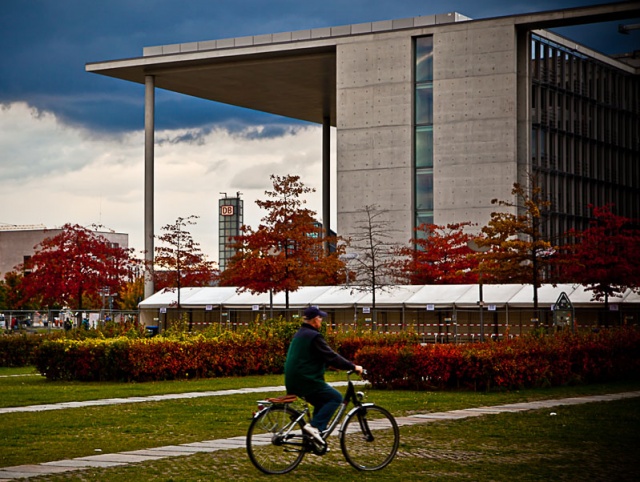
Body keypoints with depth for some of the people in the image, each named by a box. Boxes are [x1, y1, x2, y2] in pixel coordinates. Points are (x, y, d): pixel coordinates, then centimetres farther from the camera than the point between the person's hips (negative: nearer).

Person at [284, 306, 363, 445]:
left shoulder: (299, 334, 17)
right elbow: (331, 357, -17)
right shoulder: (314, 336, -14)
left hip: (293, 381, 10)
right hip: (306, 381, -10)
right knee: (336, 397, -3)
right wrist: (353, 366, -10)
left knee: (321, 402, 22)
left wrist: (333, 364, 29)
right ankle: (315, 426, -13)